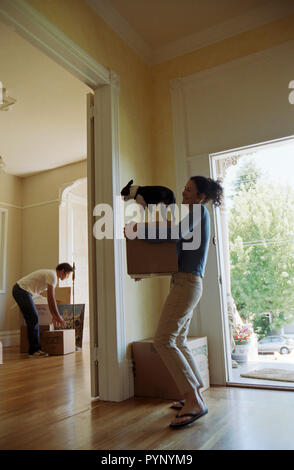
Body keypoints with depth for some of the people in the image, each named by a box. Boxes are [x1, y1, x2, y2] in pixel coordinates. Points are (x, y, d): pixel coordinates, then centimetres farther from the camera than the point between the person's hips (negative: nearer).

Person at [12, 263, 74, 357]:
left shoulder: (51, 275, 17)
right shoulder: (52, 275, -16)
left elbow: (51, 298, 22)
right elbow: (51, 298, -20)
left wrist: (54, 316, 22)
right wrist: (58, 317, -16)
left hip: (20, 290, 11)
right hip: (21, 290, -11)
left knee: (33, 319, 11)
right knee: (33, 319, -11)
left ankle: (35, 348, 16)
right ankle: (34, 350, -6)